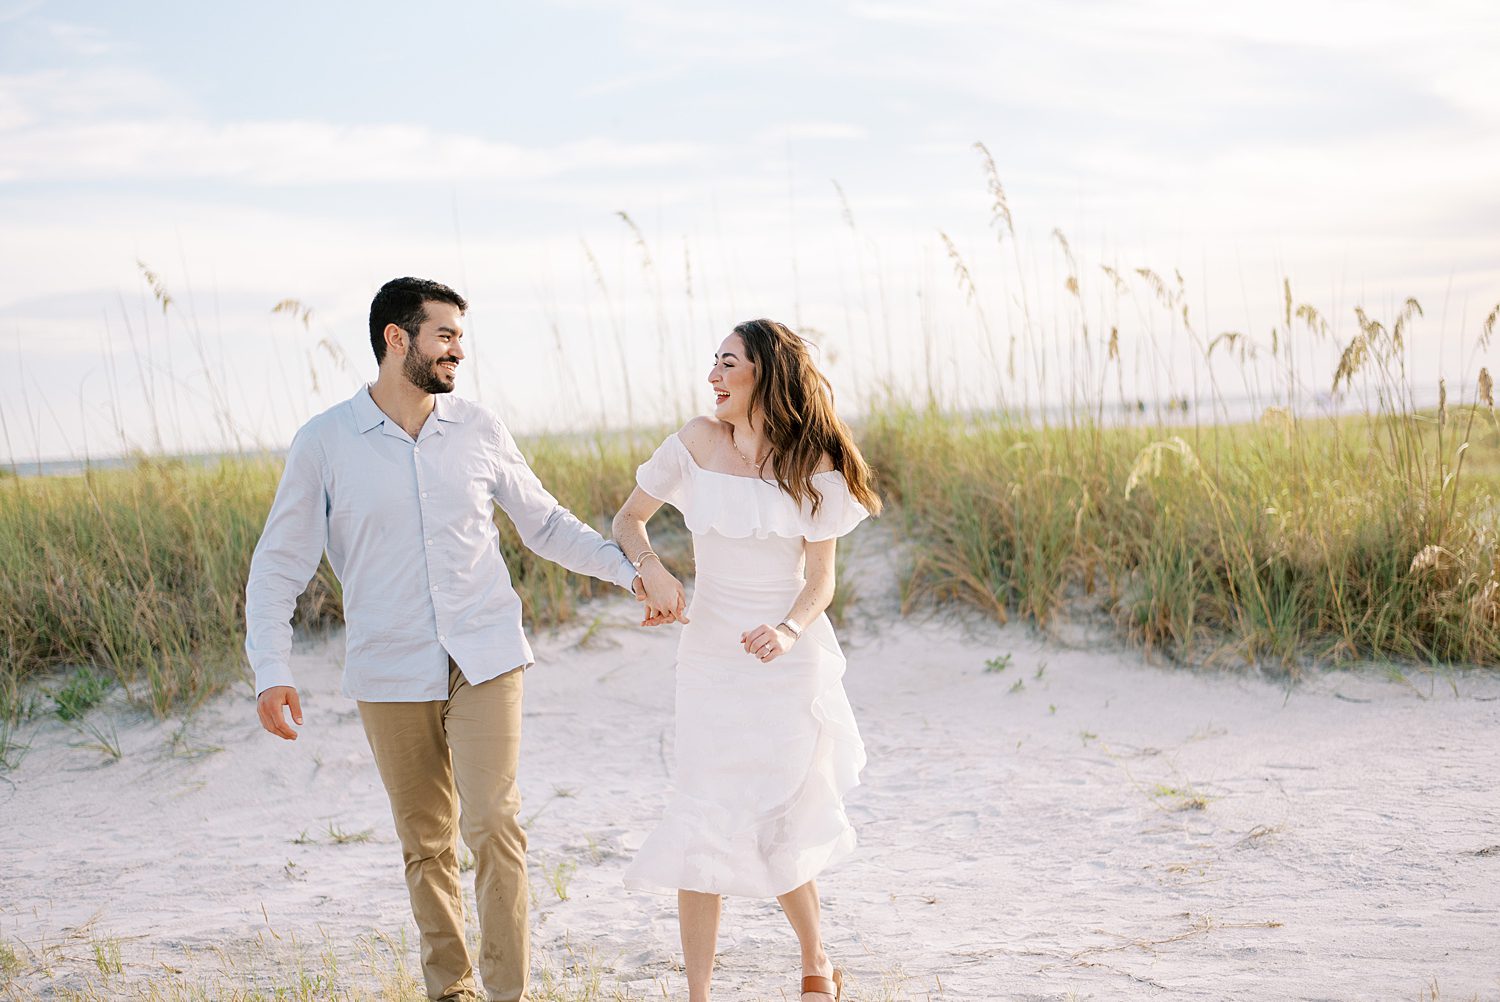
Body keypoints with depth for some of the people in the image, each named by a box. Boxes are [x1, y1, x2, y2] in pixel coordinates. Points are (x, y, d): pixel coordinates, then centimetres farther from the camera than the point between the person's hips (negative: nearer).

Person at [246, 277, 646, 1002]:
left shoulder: (479, 430, 3)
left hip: (485, 658, 1)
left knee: (492, 822, -11)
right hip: (391, 672, 0)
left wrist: (629, 571, 3)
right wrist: (271, 671, -12)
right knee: (425, 842, 8)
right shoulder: (323, 444, -3)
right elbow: (279, 563, -1)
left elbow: (545, 523, 14)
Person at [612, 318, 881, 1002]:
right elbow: (629, 517, 7)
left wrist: (788, 631, -23)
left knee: (780, 825, 3)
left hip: (790, 659, -1)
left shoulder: (813, 465, -4)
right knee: (704, 825, -5)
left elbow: (820, 580, -4)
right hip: (711, 658, 1)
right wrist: (651, 569, -13)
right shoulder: (699, 441, -1)